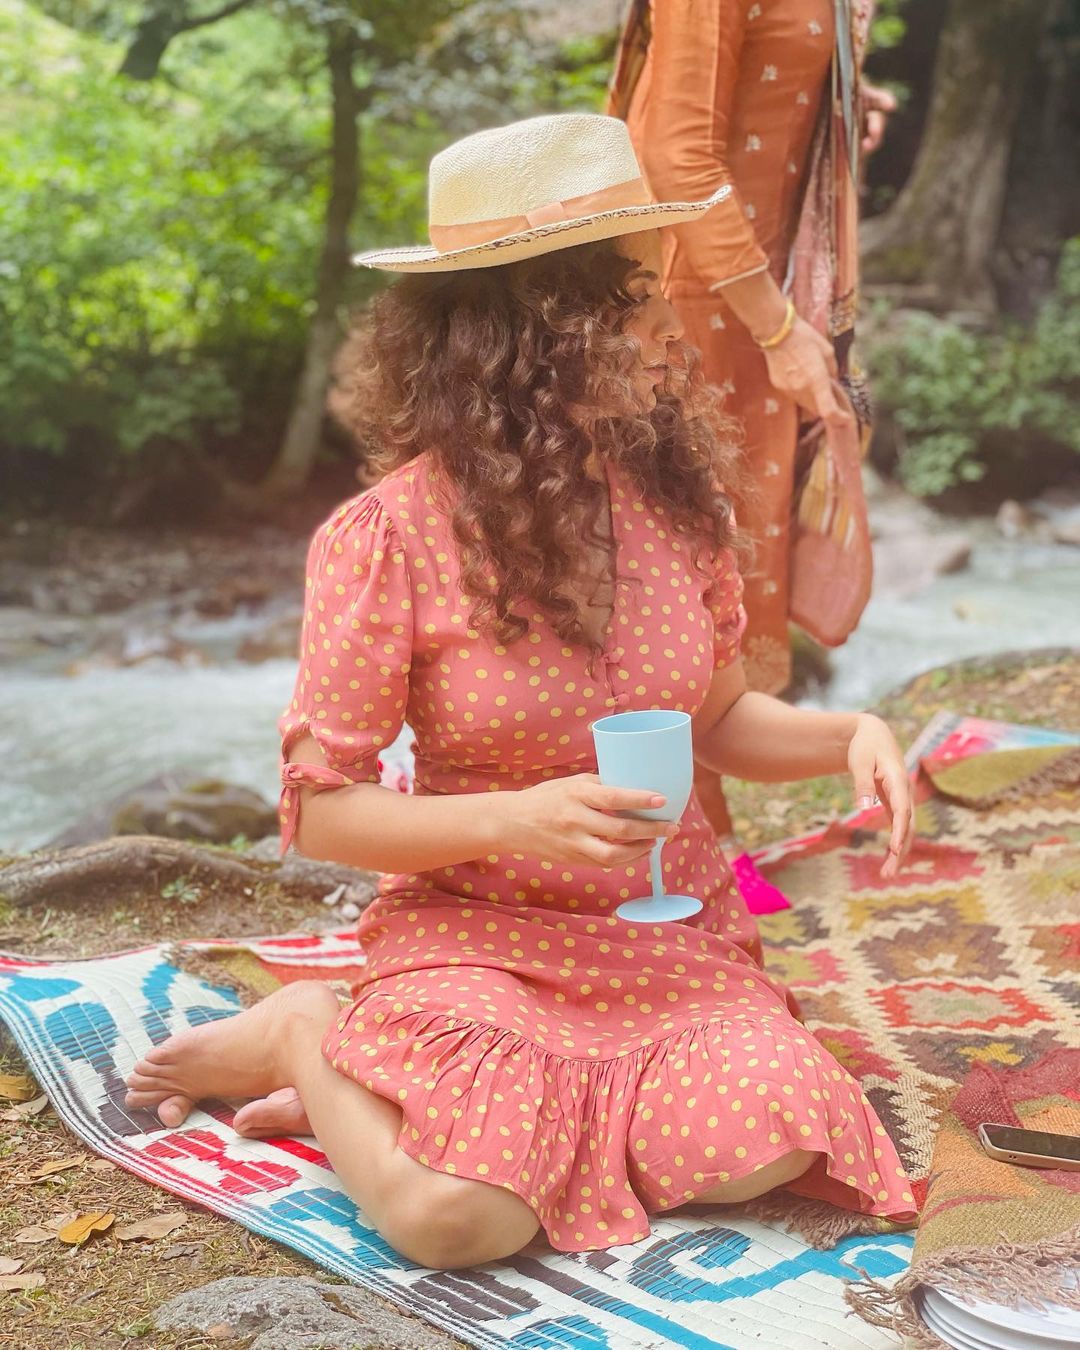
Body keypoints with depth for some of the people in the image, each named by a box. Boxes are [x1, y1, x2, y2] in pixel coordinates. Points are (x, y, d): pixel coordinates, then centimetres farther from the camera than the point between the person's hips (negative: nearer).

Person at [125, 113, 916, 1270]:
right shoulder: (387, 539, -14)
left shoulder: (676, 496, 0)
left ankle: (443, 1093, 2)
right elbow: (320, 809, -10)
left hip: (671, 926, 5)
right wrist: (516, 819, -25)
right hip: (479, 932, -4)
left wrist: (847, 734, -7)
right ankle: (306, 1043, 5)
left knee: (765, 1146, -23)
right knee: (460, 1217, -29)